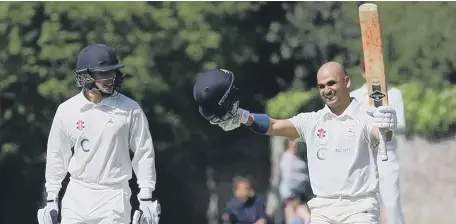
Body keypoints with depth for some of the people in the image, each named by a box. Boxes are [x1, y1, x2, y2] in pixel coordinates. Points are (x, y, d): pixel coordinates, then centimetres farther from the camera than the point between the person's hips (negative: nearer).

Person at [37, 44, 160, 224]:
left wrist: (146, 199, -4)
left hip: (113, 196, -3)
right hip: (77, 195, 3)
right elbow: (57, 156, 9)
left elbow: (143, 154, -1)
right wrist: (51, 200, 10)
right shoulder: (67, 110, 0)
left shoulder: (129, 109, -6)